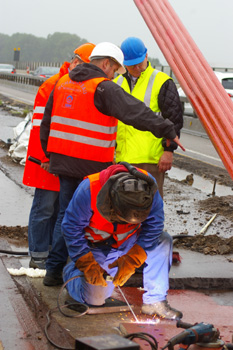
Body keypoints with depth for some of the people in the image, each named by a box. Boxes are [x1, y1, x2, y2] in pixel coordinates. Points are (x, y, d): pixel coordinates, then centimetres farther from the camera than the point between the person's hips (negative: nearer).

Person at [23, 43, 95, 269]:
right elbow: (41, 125, -13)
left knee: (60, 207, 11)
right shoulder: (52, 86, -10)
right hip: (50, 162, -7)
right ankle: (38, 257, 7)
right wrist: (46, 158, -16)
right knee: (45, 207, -2)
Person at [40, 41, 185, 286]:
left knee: (66, 213, 14)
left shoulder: (63, 83, 13)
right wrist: (168, 131, -19)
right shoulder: (104, 88, -11)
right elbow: (136, 112, -21)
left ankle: (54, 270, 16)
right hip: (92, 165, -7)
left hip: (63, 161, 7)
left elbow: (47, 123, 18)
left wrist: (51, 156, 26)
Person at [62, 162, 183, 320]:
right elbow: (72, 228, -22)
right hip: (97, 248, -3)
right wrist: (87, 265, -25)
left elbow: (154, 224, -18)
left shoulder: (147, 185, -27)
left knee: (163, 241, -23)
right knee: (94, 299, -9)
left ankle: (155, 301, -16)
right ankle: (71, 270, 22)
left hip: (127, 244, 3)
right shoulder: (89, 190, -34)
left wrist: (131, 261, -24)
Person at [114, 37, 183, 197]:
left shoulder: (162, 82, -4)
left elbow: (174, 119, -6)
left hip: (151, 159, -6)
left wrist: (169, 150, -12)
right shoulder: (117, 83, 15)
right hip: (122, 158, 6)